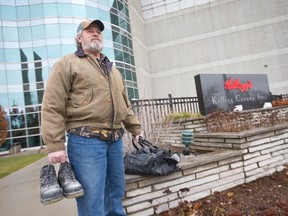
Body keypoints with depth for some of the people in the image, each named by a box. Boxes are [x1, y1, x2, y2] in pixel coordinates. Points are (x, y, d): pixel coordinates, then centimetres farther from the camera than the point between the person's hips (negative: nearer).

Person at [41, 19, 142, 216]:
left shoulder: (112, 69, 22)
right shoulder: (67, 64, 1)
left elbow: (125, 104, 24)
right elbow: (52, 107, -7)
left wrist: (136, 129, 19)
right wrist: (55, 145, -14)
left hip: (115, 140, 7)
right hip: (85, 140, -6)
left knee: (116, 193, 17)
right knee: (92, 199, -2)